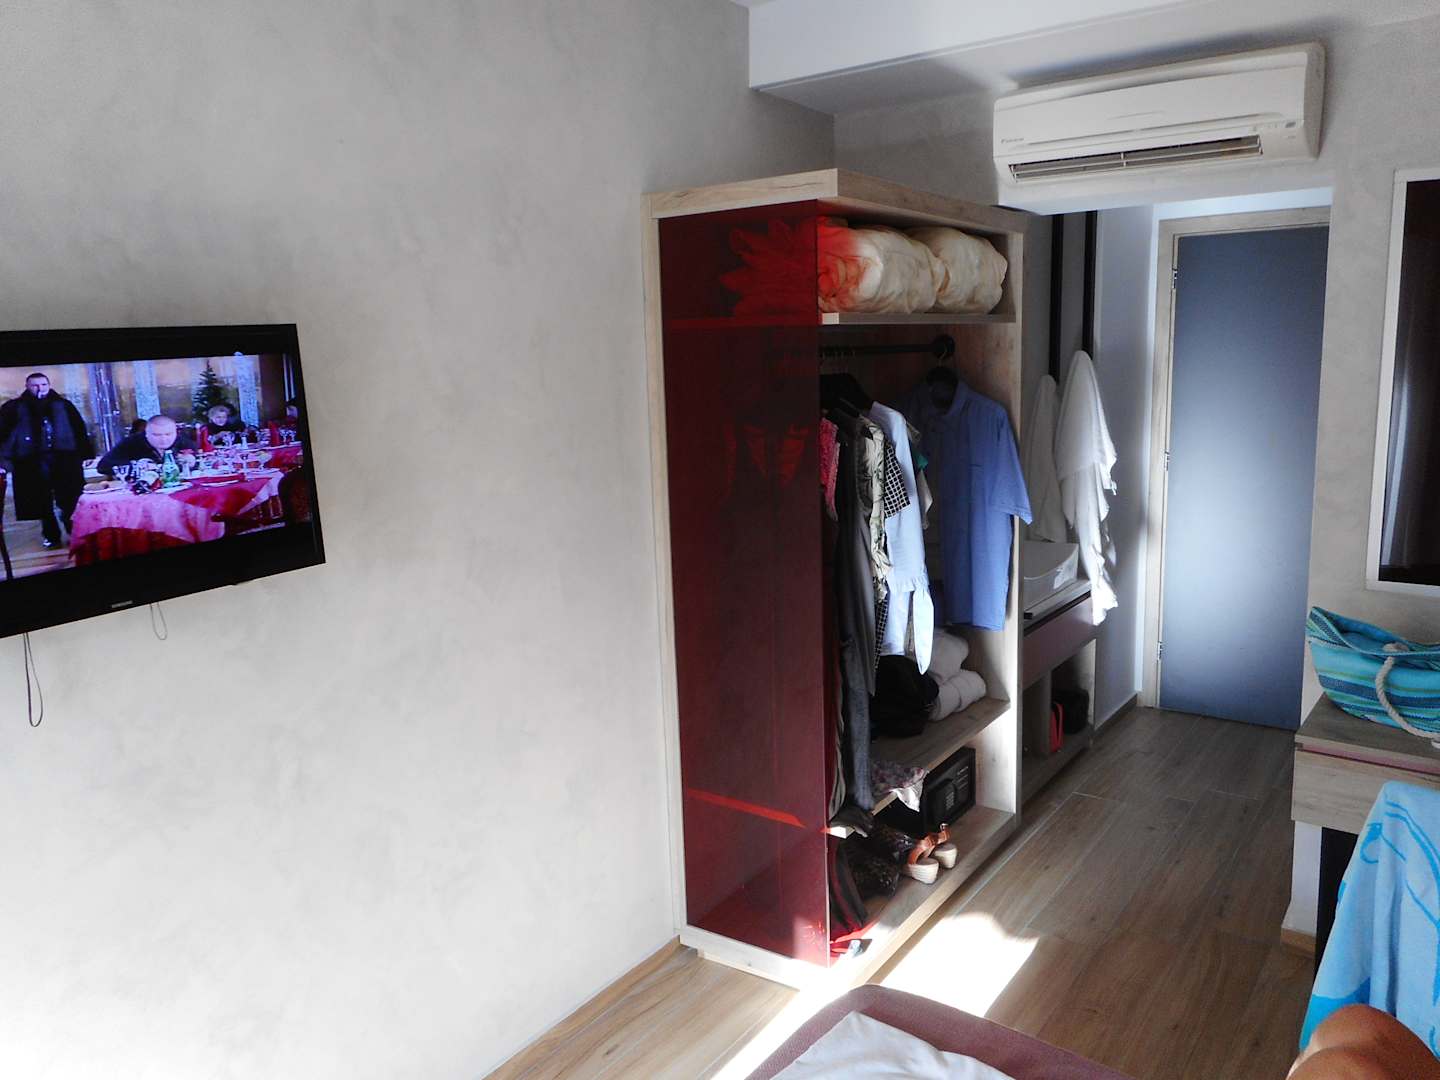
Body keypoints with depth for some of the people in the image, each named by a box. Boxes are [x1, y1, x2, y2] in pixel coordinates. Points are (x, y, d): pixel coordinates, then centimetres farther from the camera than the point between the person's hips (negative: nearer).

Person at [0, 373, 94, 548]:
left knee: (71, 499, -3)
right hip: (33, 461, 0)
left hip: (64, 458, 0)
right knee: (43, 501, 4)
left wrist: (85, 454, 3)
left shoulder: (62, 405, 11)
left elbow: (80, 429, 10)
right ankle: (51, 536, 15)